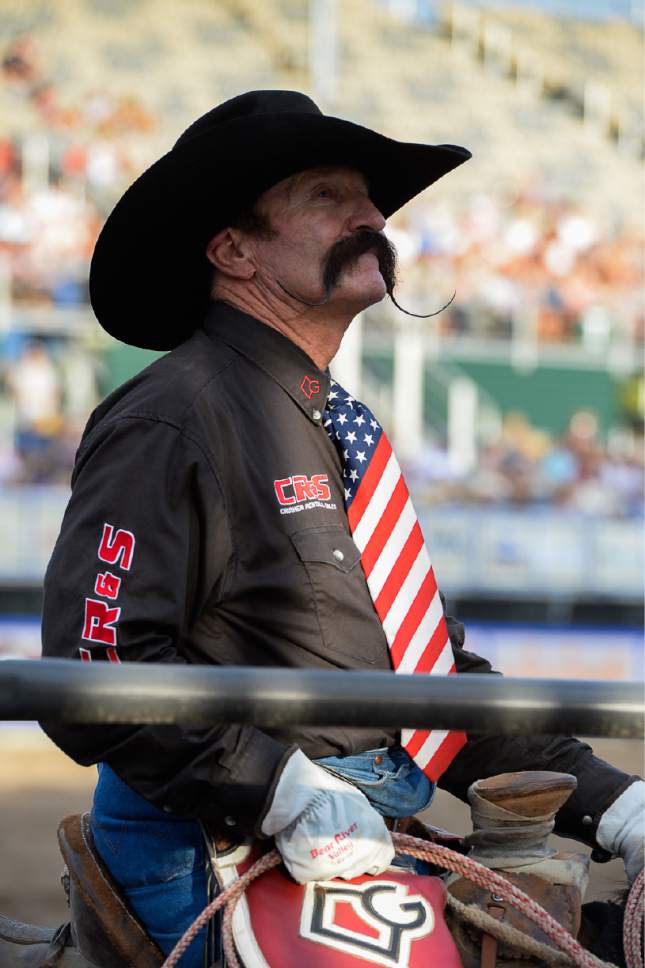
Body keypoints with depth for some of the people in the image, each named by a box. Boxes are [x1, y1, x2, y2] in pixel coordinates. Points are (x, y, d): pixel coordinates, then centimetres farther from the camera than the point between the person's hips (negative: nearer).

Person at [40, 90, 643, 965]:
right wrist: (289, 797, -24)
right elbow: (96, 674, -16)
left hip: (379, 847, 8)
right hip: (222, 853, -8)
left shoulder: (340, 433, 22)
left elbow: (438, 674, 22)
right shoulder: (172, 421, -6)